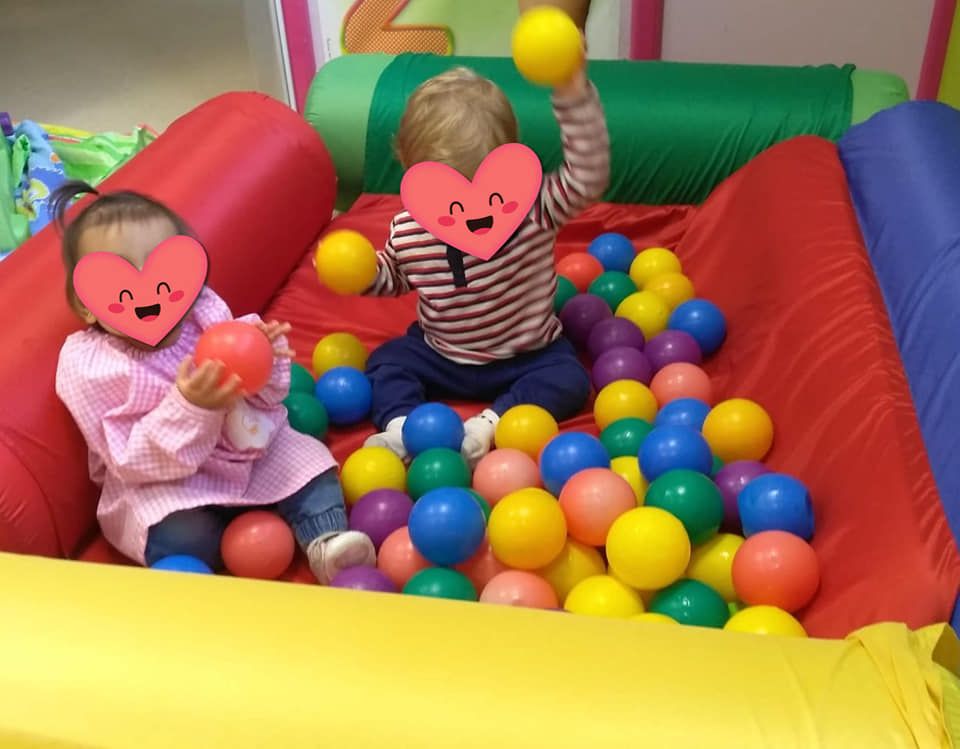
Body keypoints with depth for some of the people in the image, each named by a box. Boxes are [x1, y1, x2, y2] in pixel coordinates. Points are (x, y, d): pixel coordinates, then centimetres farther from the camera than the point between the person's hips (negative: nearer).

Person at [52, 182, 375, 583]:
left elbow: (262, 397, 2)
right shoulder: (89, 366, -18)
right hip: (161, 485, -5)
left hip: (248, 448, 5)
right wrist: (189, 408, -38)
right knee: (181, 538, -31)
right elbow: (132, 461, -23)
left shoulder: (206, 313, -7)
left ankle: (326, 542, -14)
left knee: (309, 461, -7)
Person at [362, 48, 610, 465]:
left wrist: (574, 93, -50)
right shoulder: (408, 230, -12)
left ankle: (484, 427, -29)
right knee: (386, 362, -8)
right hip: (441, 356, 3)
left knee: (568, 379, -24)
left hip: (525, 357, -3)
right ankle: (402, 429, -25)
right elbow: (394, 277, 9)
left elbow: (588, 177, -39)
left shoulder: (532, 208, -23)